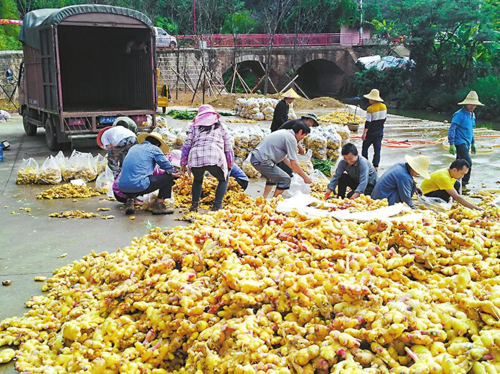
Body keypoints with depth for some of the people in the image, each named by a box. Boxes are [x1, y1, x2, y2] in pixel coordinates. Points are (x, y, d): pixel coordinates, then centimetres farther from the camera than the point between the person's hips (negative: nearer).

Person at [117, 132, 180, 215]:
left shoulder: (134, 148, 25)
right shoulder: (154, 149, 6)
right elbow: (168, 167, 6)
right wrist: (173, 173, 29)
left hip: (122, 187, 7)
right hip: (139, 186, -7)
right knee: (169, 176, 9)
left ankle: (130, 200, 15)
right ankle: (158, 205, 6)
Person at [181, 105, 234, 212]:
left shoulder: (194, 126, 24)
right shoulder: (220, 127, 25)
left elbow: (187, 145, 17)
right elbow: (228, 148, 25)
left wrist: (183, 163, 22)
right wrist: (230, 164, 34)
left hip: (195, 158, 2)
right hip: (215, 157, -1)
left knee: (197, 180, 31)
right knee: (223, 179, 24)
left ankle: (194, 204, 20)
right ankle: (217, 206, 11)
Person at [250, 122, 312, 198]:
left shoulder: (284, 133, 18)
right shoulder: (291, 139, -10)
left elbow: (283, 156, 26)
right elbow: (294, 163, -11)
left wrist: (294, 168, 31)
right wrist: (305, 177, -1)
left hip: (255, 157, 10)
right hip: (262, 160, -10)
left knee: (273, 177, 30)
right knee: (286, 180, -4)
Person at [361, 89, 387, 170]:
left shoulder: (370, 108, -20)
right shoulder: (384, 107, 0)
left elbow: (368, 122, -18)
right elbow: (384, 118, 12)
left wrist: (364, 133, -12)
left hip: (371, 132, -6)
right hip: (380, 132, 6)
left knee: (365, 147, 11)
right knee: (377, 149, 8)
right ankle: (376, 166, 9)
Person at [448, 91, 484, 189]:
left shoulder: (472, 115, 14)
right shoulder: (459, 114, -13)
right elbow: (451, 129, -16)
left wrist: (473, 143, 27)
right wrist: (451, 145, -21)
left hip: (466, 143, 8)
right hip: (460, 143, -8)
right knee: (468, 163, -16)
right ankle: (464, 184, -7)